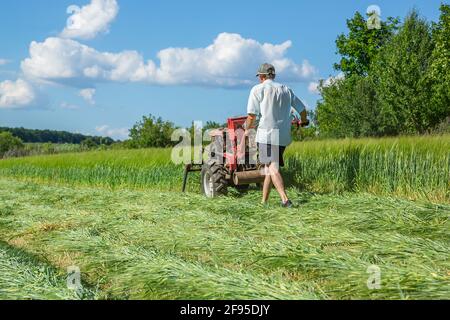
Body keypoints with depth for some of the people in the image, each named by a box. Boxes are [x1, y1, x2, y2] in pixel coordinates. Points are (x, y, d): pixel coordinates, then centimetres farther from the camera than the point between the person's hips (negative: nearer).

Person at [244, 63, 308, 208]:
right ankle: (264, 201, 17)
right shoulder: (286, 90, 18)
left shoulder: (258, 89, 3)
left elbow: (252, 115, -5)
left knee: (272, 168, -13)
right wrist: (303, 122, 46)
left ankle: (285, 199, -27)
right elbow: (302, 109, 26)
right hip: (284, 135, 6)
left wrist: (248, 129, 14)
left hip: (267, 134, -6)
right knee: (269, 167, 14)